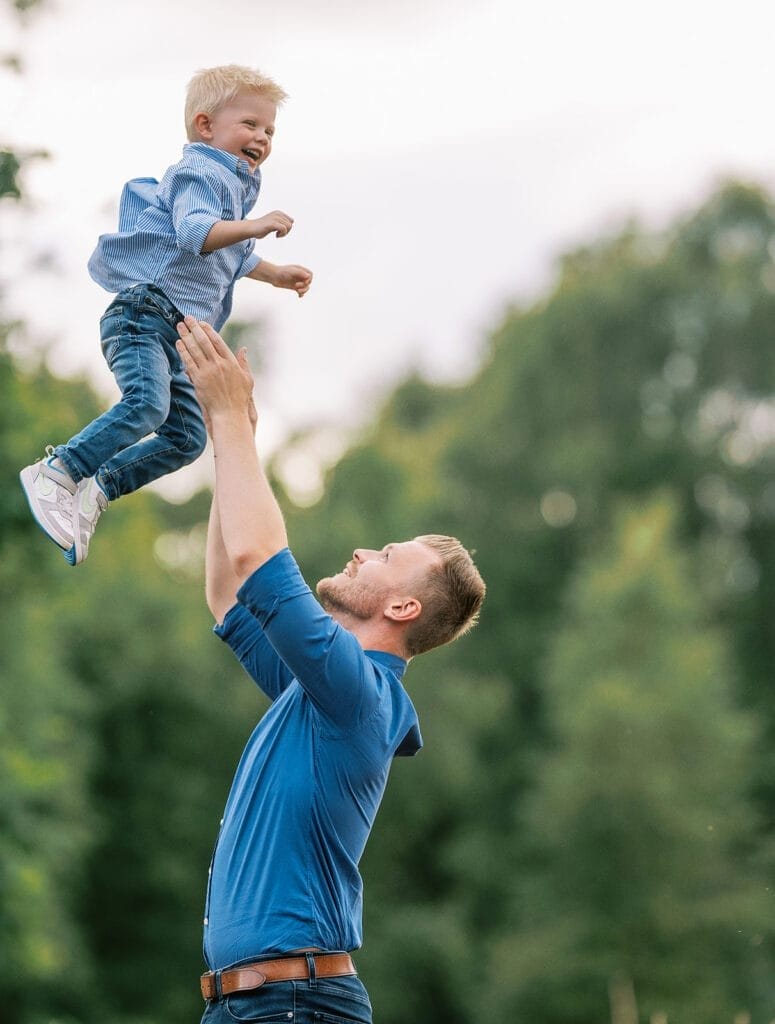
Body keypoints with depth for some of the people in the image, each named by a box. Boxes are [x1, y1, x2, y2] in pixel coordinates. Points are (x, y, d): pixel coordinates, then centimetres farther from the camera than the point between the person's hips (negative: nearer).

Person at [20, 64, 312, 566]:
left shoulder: (234, 186, 25)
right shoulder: (198, 174, -7)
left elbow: (234, 259, 42)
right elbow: (195, 232, -27)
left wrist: (278, 274, 39)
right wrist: (254, 227, -37)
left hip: (179, 333, 10)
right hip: (145, 308, -10)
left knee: (187, 438, 4)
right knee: (146, 404, -31)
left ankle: (98, 489, 12)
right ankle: (55, 472, -22)